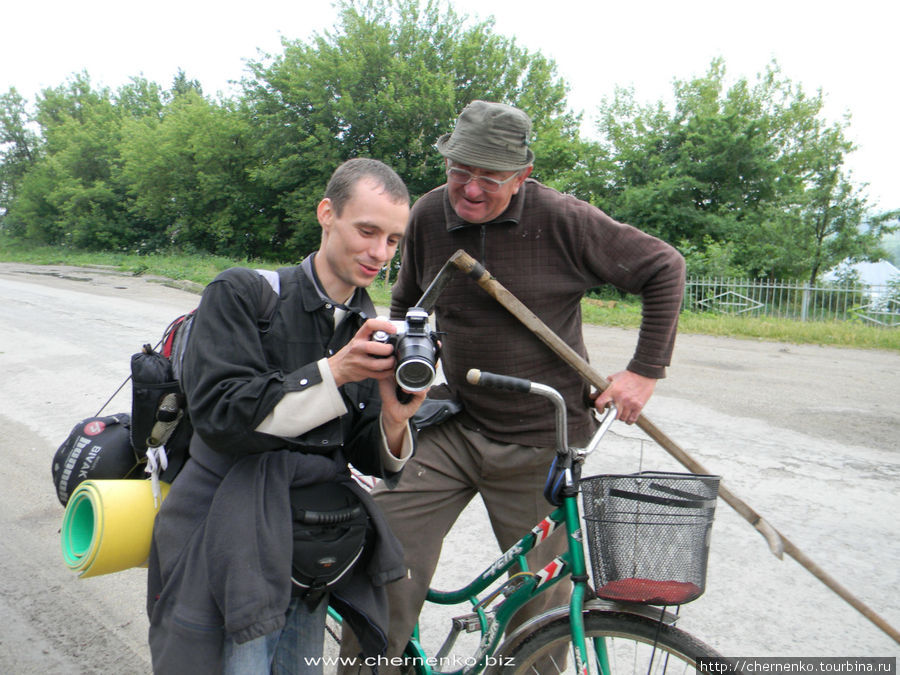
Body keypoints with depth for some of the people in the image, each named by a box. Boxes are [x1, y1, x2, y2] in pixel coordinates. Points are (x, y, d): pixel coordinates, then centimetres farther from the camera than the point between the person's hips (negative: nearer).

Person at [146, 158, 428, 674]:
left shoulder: (373, 332, 5)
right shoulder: (242, 293, -9)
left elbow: (367, 457, 4)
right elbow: (217, 414, -20)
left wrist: (394, 421, -19)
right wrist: (334, 371, -27)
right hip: (227, 546, -4)